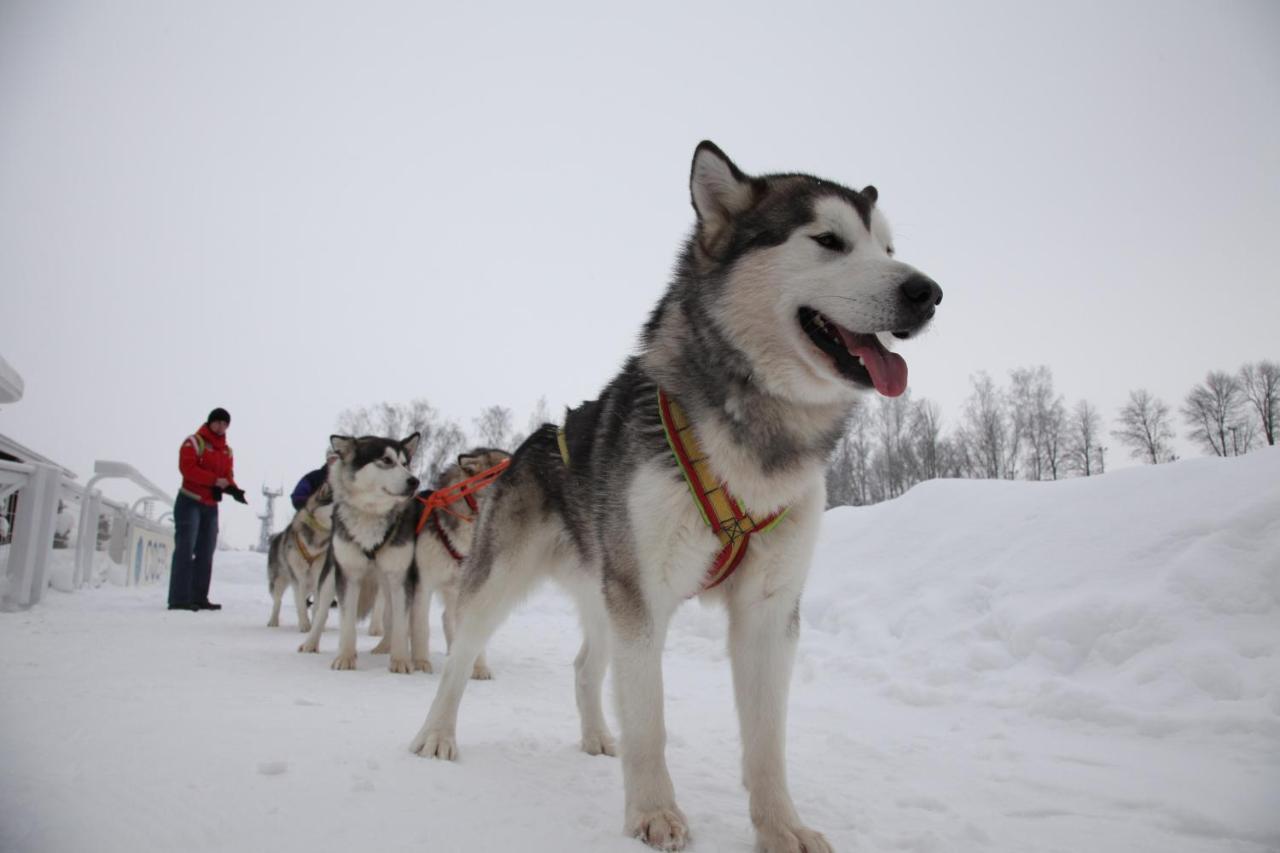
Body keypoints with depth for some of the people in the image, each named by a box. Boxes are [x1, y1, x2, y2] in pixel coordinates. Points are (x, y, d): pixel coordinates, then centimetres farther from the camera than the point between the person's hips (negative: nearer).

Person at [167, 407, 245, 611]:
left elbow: (228, 476, 11)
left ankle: (199, 598, 14)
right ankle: (179, 599, -14)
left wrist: (233, 489, -10)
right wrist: (214, 480, -26)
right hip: (190, 502, -7)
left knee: (206, 553, 9)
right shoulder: (194, 442, -5)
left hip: (211, 506, 8)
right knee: (185, 549, -12)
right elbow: (187, 468, -19)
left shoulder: (226, 450, 15)